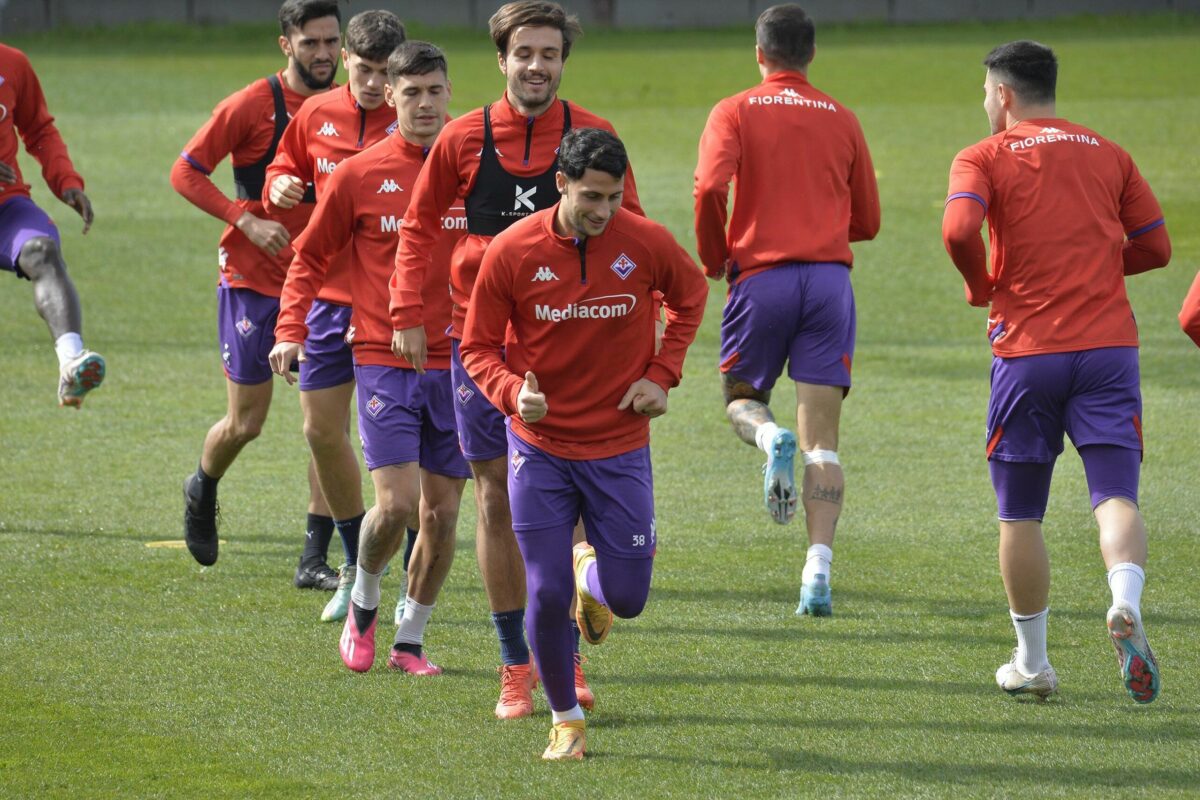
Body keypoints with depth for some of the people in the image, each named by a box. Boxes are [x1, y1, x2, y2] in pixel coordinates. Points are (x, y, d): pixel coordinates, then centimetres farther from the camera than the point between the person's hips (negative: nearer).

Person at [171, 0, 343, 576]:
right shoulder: (254, 105, -10)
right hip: (253, 278, -3)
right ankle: (202, 491, 38)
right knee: (245, 423, 4)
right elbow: (185, 172, -7)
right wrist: (248, 221, -17)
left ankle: (314, 560, -2)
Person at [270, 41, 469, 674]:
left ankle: (410, 642, 19)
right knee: (396, 502, -13)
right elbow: (310, 256, 6)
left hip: (456, 363, 2)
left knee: (443, 513, 4)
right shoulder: (359, 175, -1)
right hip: (383, 360, -2)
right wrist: (291, 330, -6)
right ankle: (363, 601, 16)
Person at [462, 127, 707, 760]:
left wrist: (660, 375, 0)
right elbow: (479, 347, -1)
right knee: (546, 595, -5)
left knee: (627, 599, 1)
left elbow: (690, 299, 12)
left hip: (620, 448, 1)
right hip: (540, 449, -1)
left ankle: (589, 572, 39)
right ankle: (565, 721, 17)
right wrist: (513, 393, -22)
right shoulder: (511, 251, -12)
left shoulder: (647, 244, -9)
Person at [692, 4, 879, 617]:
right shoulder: (841, 119, 13)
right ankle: (818, 570, -13)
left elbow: (709, 187, -13)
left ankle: (771, 437, -18)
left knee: (741, 398, 19)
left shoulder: (735, 112, 4)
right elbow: (866, 222, 17)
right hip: (829, 277, 2)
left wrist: (713, 261, 3)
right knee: (822, 441, 0)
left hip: (761, 274, -2)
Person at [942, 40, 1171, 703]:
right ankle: (1126, 605, -35)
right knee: (1116, 494, -6)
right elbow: (1155, 247, 15)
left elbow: (958, 229, -17)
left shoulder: (984, 158, 2)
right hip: (1109, 344, 2)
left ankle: (1032, 663, 16)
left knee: (1020, 515, 11)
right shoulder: (1108, 156, 14)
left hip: (1028, 350, -2)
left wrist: (981, 285, 1)